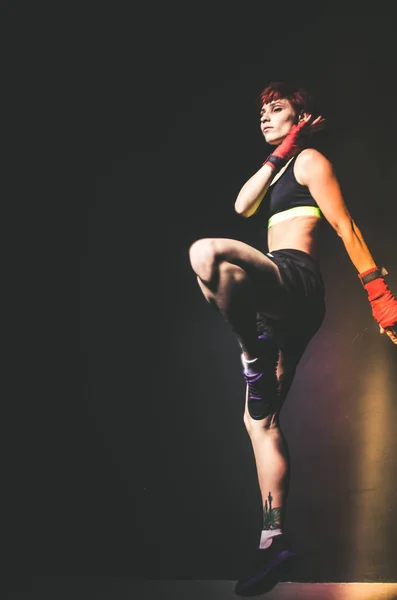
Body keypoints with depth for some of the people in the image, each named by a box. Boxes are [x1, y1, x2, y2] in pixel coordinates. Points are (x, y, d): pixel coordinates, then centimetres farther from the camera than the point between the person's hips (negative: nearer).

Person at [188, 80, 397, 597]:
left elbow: (346, 226, -6)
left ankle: (254, 355, -19)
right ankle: (275, 540, 4)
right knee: (260, 419, 3)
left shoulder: (310, 159, 3)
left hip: (295, 280, -9)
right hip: (279, 300, 9)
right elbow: (243, 206, 11)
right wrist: (278, 153, 9)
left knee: (207, 254, -35)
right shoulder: (281, 171, 29)